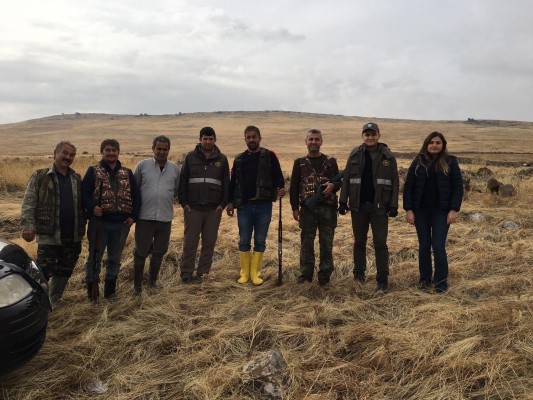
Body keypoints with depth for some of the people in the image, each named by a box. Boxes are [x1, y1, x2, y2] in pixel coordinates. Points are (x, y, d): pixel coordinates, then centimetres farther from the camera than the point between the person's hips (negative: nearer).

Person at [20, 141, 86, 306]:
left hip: (73, 237, 5)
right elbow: (28, 204, -6)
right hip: (48, 236, -5)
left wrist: (82, 227, 12)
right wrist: (27, 226, -16)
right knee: (43, 272, -2)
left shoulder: (76, 178, 11)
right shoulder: (39, 177, -2)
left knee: (64, 271, 13)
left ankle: (53, 302, 28)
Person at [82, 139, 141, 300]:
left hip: (121, 223, 3)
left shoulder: (127, 173, 10)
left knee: (115, 258, 13)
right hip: (99, 221, -3)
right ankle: (91, 289, 16)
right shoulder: (93, 171, 2)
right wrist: (92, 207, -22)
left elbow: (136, 196, 10)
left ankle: (110, 290, 26)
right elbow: (84, 192, -5)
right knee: (94, 257, 5)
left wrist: (133, 216, 0)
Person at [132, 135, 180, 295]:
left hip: (165, 218, 3)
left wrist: (166, 199, 1)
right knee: (141, 252, 6)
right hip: (145, 217, -2)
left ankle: (153, 280, 32)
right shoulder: (143, 165, 0)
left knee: (159, 252, 13)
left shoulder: (175, 168, 7)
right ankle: (137, 285, 21)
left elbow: (177, 191, 12)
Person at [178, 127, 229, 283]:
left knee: (209, 241, 6)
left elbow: (226, 183, 7)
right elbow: (183, 180, 4)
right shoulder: (191, 157, 4)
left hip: (214, 209, 1)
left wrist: (223, 203, -1)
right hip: (193, 207, -1)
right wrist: (183, 202, -3)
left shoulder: (222, 159, 6)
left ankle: (203, 271, 18)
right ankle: (186, 272, 12)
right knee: (190, 241, 3)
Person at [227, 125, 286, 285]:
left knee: (260, 241, 5)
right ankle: (244, 272, 17)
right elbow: (233, 182, 13)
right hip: (244, 206, 2)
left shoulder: (269, 156, 2)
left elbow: (278, 176, -1)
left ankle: (255, 273, 15)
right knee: (244, 241, 6)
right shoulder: (239, 159, 9)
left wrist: (280, 188, -21)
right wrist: (230, 202, 8)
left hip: (263, 206, -2)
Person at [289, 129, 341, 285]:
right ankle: (306, 274, 16)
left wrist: (333, 186, -13)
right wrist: (295, 208, 1)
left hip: (327, 208, 0)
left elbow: (339, 182, 11)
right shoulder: (300, 163, 7)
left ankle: (325, 275, 14)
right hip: (307, 208, 0)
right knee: (307, 242, 5)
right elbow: (294, 187, 7)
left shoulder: (331, 161, 8)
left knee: (326, 243, 3)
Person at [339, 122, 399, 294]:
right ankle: (359, 274, 28)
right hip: (358, 206, 2)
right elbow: (346, 179, 4)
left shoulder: (388, 156, -1)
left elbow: (394, 183, -2)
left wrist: (393, 205, -7)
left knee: (380, 244, 0)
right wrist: (343, 201, -1)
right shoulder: (355, 155, 4)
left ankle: (383, 280, 8)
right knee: (359, 242, 13)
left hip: (379, 207, -2)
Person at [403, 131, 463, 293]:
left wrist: (454, 210, -10)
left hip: (441, 211, -2)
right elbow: (408, 187, 1)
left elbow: (458, 187, -1)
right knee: (424, 246, 9)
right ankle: (425, 279, 23)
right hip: (421, 211, 2)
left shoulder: (450, 162, 0)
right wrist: (409, 210, -5)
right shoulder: (418, 162, 2)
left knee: (438, 246, -6)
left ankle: (441, 281, 9)